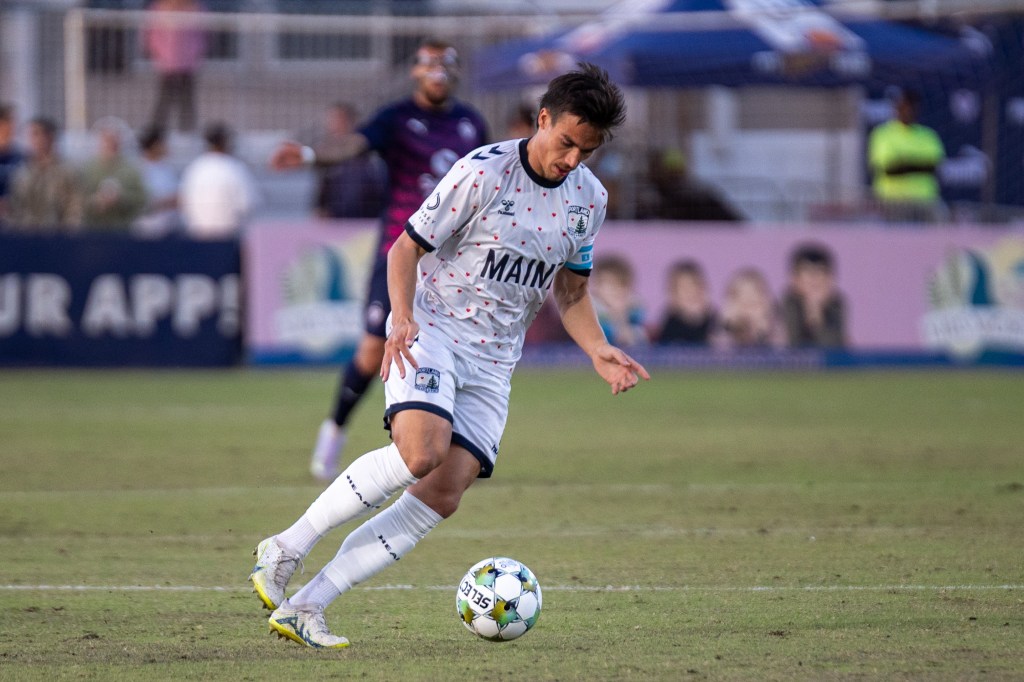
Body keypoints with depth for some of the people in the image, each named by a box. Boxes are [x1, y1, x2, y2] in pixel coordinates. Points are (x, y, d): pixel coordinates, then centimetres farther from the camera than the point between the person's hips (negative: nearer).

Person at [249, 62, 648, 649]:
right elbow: (407, 248, -8)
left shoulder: (589, 197, 7)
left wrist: (600, 351, 1)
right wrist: (403, 318, -24)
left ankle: (303, 607, -8)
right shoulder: (484, 171, -12)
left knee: (445, 495, -9)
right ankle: (287, 548, -15)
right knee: (422, 452, -31)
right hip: (431, 331, -6)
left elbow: (571, 291, 18)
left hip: (493, 361, 6)